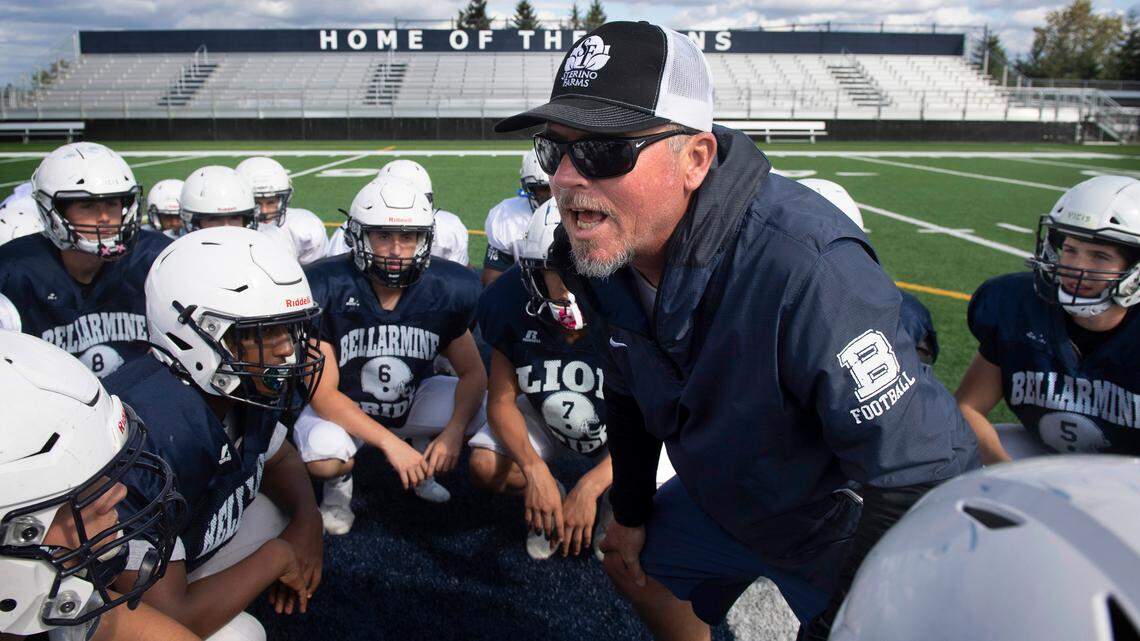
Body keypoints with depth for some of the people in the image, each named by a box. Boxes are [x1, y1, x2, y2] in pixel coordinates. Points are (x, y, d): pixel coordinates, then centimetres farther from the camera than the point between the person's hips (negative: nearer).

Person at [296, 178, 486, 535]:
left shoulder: (444, 289, -15)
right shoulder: (328, 290, -24)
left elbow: (473, 372, -10)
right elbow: (323, 394, -23)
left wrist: (454, 431, -30)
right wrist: (389, 442, -33)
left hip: (412, 400, 4)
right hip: (342, 408, -3)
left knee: (484, 410, -20)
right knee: (324, 457, -35)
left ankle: (422, 461, 11)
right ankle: (339, 481, 5)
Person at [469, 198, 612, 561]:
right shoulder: (515, 307, -25)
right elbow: (501, 401, -17)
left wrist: (589, 486, -37)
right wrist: (534, 469, -33)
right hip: (549, 416, 3)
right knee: (485, 467, -18)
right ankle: (551, 502, 13)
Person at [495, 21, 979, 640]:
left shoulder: (807, 267, -40)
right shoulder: (594, 251, -15)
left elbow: (925, 474, -33)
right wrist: (630, 513, 14)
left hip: (844, 528, -6)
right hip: (720, 496, 7)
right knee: (635, 567, 22)